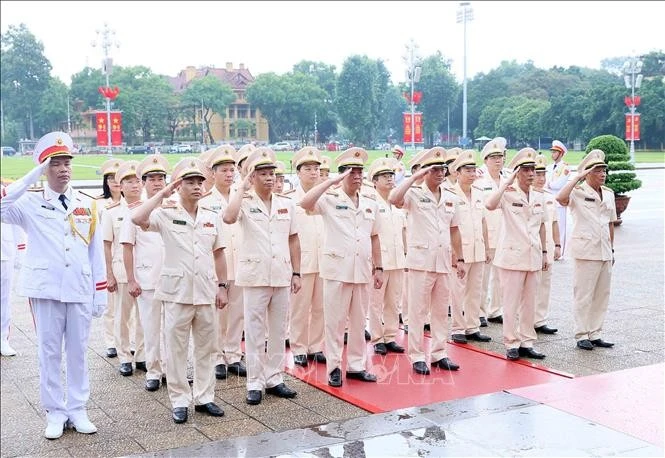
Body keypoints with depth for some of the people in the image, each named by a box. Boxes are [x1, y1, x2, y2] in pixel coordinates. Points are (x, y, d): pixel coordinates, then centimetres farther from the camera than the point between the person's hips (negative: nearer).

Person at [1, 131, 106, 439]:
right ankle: (55, 413, 17)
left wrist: (100, 291, 6)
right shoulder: (31, 203, -1)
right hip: (45, 289, -2)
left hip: (80, 290, 2)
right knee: (49, 352, 6)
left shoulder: (88, 205, 7)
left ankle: (78, 410, 20)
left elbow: (96, 252, 9)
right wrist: (33, 175, -20)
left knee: (78, 351, 9)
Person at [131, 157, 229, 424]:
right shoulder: (166, 214, -3)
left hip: (206, 292, 4)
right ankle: (179, 401, 14)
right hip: (177, 292, -4)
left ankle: (204, 397, 21)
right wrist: (162, 194, -15)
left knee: (205, 348, 10)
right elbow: (137, 219, -22)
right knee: (176, 349, 4)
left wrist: (222, 286, 9)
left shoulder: (211, 217, 9)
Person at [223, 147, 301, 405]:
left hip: (281, 275, 4)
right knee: (255, 331, 3)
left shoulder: (286, 204, 8)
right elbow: (228, 218, -26)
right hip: (255, 275, -4)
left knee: (278, 331, 10)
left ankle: (274, 379, 21)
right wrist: (243, 188, -17)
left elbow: (293, 240, 11)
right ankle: (255, 383, 10)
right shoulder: (245, 203, -3)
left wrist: (296, 273, 7)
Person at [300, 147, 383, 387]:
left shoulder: (370, 202, 11)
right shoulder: (330, 199, -4)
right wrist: (332, 181, -22)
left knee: (359, 321, 12)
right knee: (335, 321, 3)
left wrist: (378, 267, 12)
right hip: (337, 269, -4)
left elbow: (374, 238, 16)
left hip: (362, 270, 5)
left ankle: (356, 365, 22)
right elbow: (305, 203, -25)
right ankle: (333, 368, 12)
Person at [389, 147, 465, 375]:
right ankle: (417, 356, 8)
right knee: (418, 310, 1)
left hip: (443, 261, 5)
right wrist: (415, 176, -22)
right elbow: (394, 199, -28)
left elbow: (454, 230, 16)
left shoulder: (450, 198, 11)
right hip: (421, 260, -5)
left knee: (441, 311, 11)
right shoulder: (414, 194, -6)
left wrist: (460, 259, 13)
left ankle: (439, 353, 21)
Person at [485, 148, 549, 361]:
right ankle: (511, 344, 9)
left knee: (529, 303, 11)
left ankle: (526, 343, 19)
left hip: (533, 257, 6)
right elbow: (490, 205, -30)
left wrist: (544, 252, 16)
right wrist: (508, 182, -24)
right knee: (511, 303, 0)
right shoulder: (508, 194, -8)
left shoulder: (538, 197, 10)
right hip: (512, 256, -6)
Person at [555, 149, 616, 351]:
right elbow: (561, 198, -30)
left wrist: (612, 249, 17)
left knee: (602, 294, 10)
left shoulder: (608, 193, 13)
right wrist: (578, 177, -23)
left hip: (604, 250, 7)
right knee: (584, 294, -2)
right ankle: (582, 335, 7)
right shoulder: (578, 192, -7)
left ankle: (595, 334, 19)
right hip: (586, 249, -7)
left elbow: (610, 223, 18)